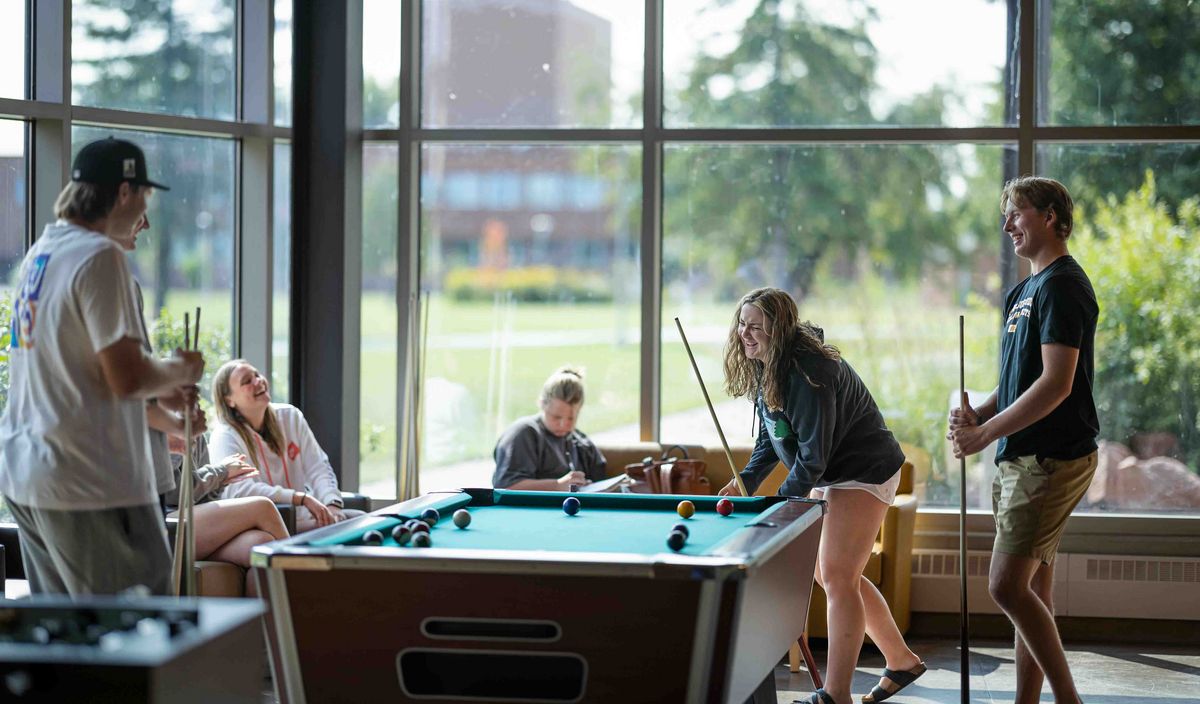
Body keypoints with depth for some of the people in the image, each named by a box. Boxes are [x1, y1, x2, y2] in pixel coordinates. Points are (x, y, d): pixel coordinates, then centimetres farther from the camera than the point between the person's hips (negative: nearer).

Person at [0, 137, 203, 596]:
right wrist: (178, 372, 0)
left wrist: (158, 386, 18)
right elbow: (127, 378, -19)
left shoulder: (40, 252, 14)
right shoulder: (100, 257, -15)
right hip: (89, 486, -9)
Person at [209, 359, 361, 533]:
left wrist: (332, 505, -20)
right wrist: (303, 498, -30)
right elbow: (238, 490, -24)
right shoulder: (224, 437, -9)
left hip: (303, 518, 6)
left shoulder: (290, 416, 7)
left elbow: (318, 466, 1)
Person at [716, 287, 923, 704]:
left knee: (838, 577, -13)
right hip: (829, 477, 10)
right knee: (831, 575, 14)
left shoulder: (807, 372, -29)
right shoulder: (762, 370, 2)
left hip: (865, 471, -10)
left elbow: (812, 454, -28)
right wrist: (746, 481, -2)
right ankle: (901, 661, 27)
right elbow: (771, 437, 13)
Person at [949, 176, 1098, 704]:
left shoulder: (1062, 285, -14)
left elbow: (1056, 383, -22)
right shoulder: (1025, 290, 18)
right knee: (1033, 590, 11)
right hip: (1022, 458, 10)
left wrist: (986, 434, -19)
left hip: (1051, 460, -10)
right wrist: (980, 414, 4)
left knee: (1008, 586, -13)